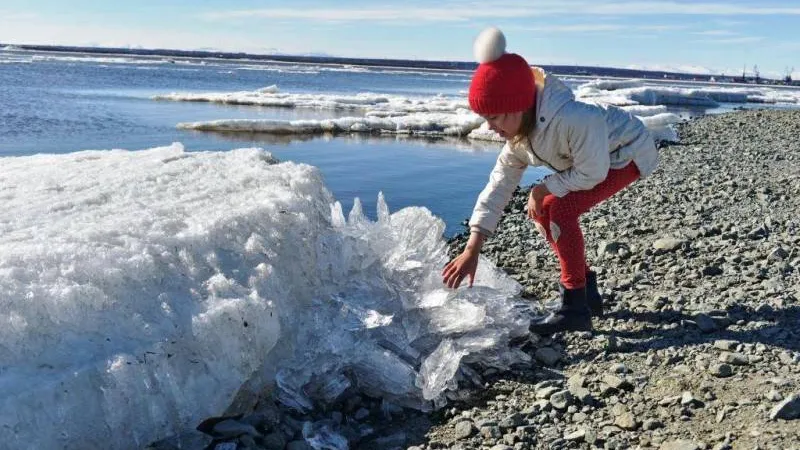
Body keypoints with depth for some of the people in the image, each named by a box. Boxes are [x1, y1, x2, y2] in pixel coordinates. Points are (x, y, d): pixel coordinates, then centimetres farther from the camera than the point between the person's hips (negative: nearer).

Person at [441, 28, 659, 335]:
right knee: (542, 210, 2)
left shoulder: (574, 120, -41)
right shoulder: (520, 133, -12)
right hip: (595, 158, 9)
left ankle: (576, 308, -16)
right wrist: (472, 250, -13)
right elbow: (498, 186, -9)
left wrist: (543, 189, -19)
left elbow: (591, 174, -30)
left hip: (628, 153, -9)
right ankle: (586, 291, 15)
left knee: (561, 209, -24)